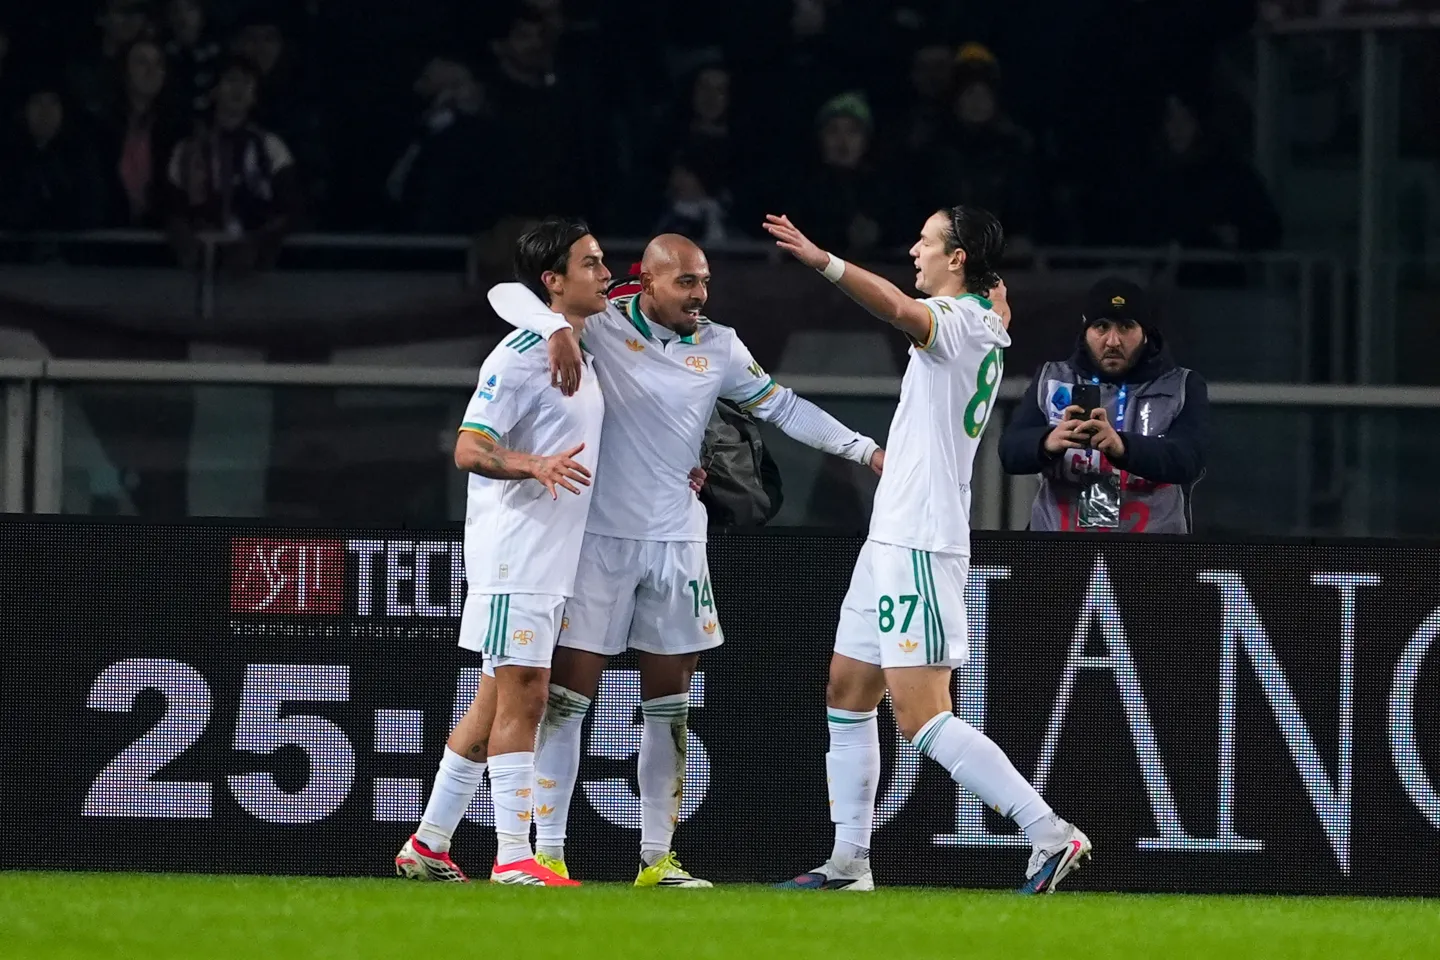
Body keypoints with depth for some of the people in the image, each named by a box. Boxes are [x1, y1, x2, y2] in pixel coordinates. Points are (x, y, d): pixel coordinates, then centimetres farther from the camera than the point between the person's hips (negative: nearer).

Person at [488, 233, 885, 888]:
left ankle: (657, 857, 13)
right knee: (568, 697, -5)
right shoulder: (603, 327, -7)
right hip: (599, 539, -5)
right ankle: (547, 852, -1)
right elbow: (509, 294, -15)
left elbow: (780, 407, 15)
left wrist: (862, 448, 9)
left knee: (669, 706, 7)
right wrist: (557, 330, -35)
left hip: (677, 543, 5)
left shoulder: (719, 348, 6)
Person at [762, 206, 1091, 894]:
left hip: (919, 547, -10)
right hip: (892, 537, 10)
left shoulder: (956, 318, -15)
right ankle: (849, 862, 20)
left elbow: (903, 311, -39)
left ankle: (1050, 835, -18)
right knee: (847, 695, 15)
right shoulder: (988, 326, 13)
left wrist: (824, 262, -50)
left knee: (923, 718, -15)